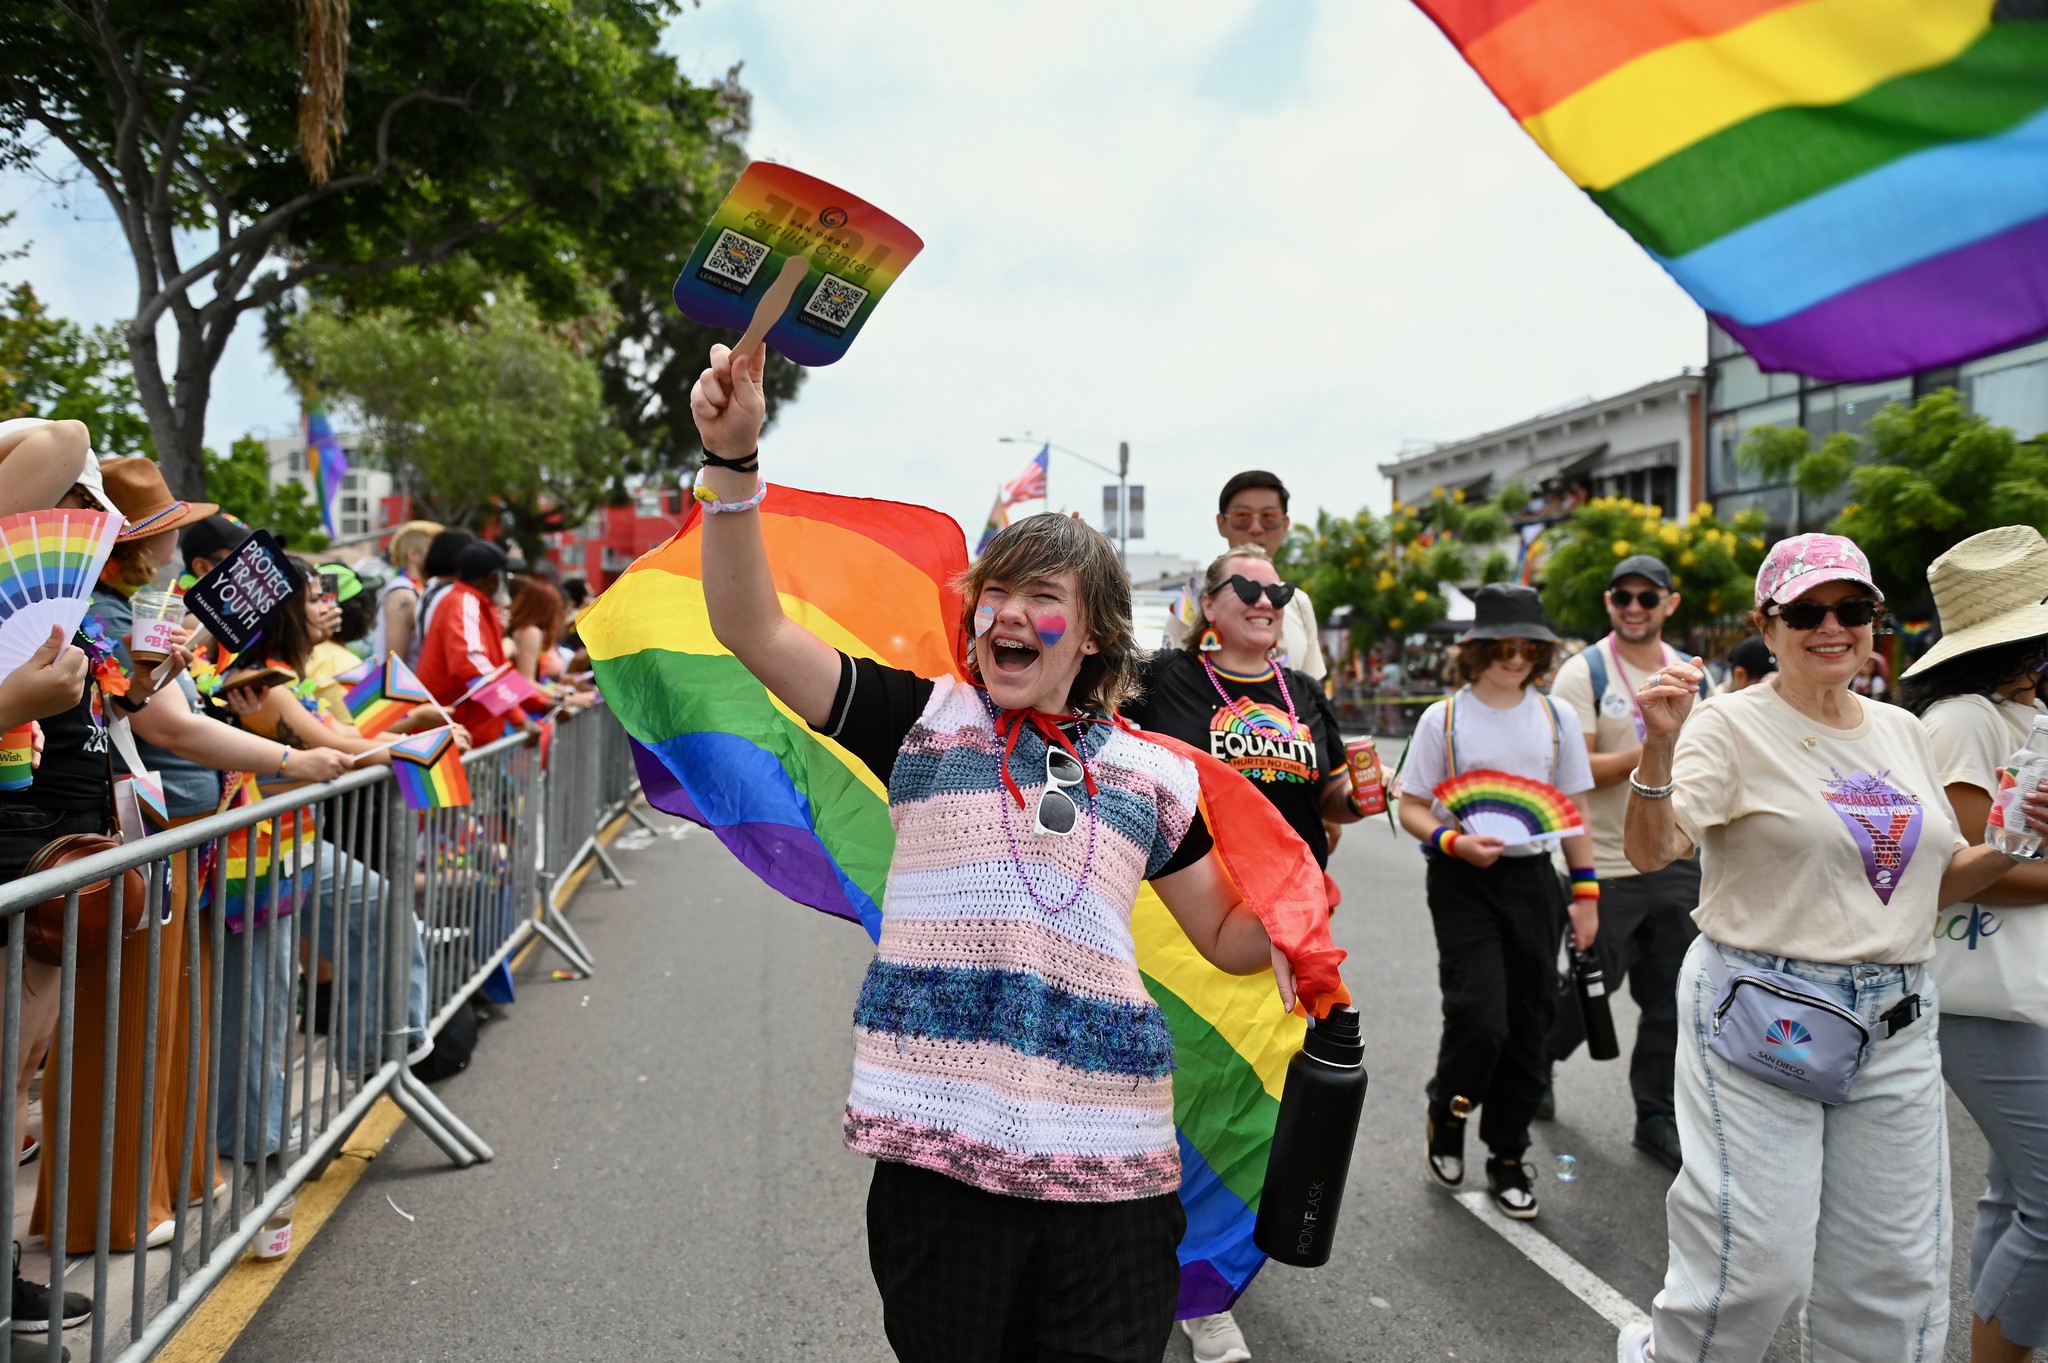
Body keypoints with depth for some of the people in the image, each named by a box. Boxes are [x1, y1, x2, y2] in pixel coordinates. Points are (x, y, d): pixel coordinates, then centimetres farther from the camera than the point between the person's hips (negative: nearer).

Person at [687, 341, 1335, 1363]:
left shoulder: (1154, 775, 10)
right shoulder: (924, 720, 5)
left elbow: (1225, 932, 18)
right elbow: (752, 628, -2)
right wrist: (734, 461, -13)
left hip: (1110, 1163, 1)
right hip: (940, 1147, -1)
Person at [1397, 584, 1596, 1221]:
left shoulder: (1556, 718, 5)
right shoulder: (1444, 718, -4)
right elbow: (1411, 807, -1)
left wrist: (1585, 891, 7)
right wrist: (1454, 842, -19)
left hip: (1533, 880, 3)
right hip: (1463, 882, -3)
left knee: (1528, 1025, 7)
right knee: (1481, 1018, -13)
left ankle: (1507, 1156, 24)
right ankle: (1446, 1113, 19)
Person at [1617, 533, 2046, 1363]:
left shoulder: (1902, 732, 11)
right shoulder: (1731, 727, -8)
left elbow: (1937, 880, 19)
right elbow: (1650, 852, -22)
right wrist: (1659, 746, -36)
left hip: (1896, 1024, 6)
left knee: (1896, 1270, 13)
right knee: (1757, 1261, -2)